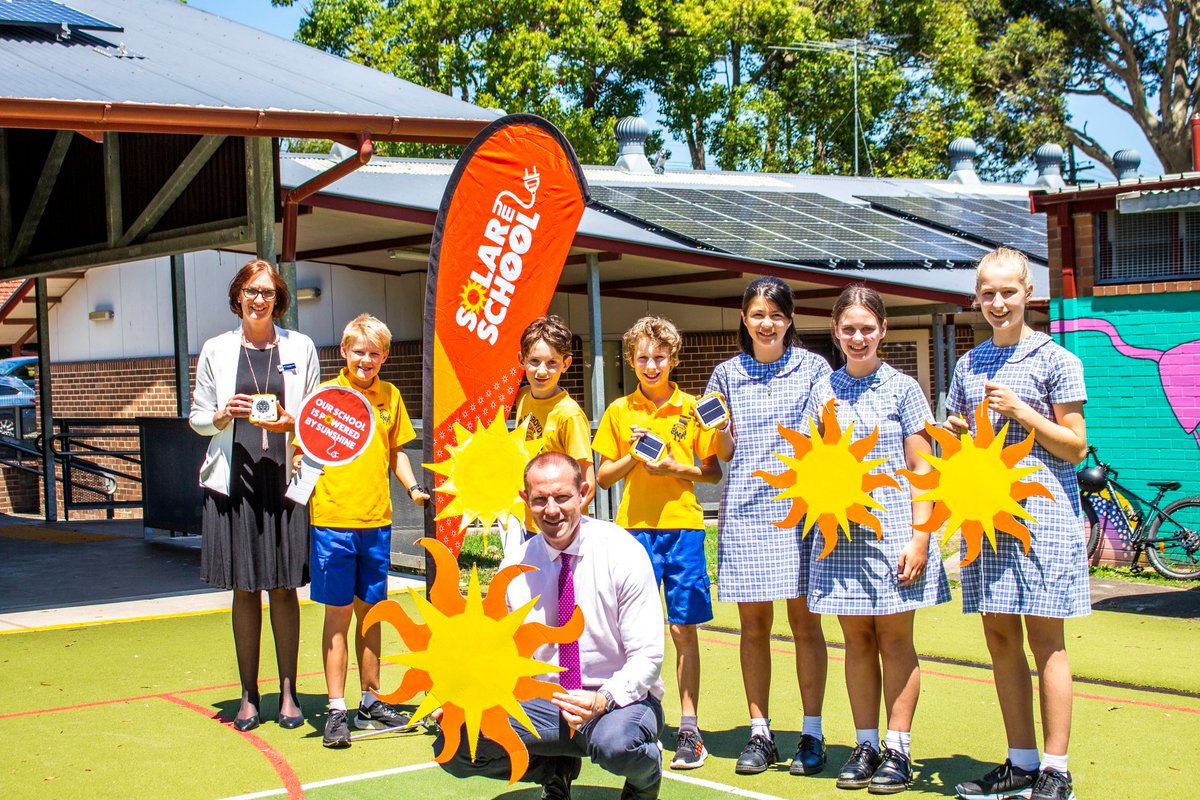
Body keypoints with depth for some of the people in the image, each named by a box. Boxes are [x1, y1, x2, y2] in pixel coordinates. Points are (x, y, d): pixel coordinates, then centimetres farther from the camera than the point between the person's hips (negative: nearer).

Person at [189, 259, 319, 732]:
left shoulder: (300, 348, 9)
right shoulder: (216, 351, 9)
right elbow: (198, 417, 12)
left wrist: (291, 424, -9)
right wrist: (224, 415, -9)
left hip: (284, 477, 0)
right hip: (235, 480, 0)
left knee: (284, 588, 1)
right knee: (244, 590, 4)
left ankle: (288, 692, 9)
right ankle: (248, 695, 11)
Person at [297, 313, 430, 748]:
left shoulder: (390, 396, 9)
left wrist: (413, 488, 2)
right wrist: (301, 464, -23)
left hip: (377, 521, 4)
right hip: (333, 520, -4)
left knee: (370, 610, 12)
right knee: (338, 612, -2)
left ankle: (371, 700, 22)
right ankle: (336, 708, 4)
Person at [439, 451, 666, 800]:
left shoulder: (622, 553, -12)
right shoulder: (515, 566, 0)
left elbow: (647, 656, -13)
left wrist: (603, 700, -32)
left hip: (619, 698, -3)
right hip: (546, 702, 4)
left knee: (616, 744, -39)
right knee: (454, 746, -19)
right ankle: (556, 769, 10)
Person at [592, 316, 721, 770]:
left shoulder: (692, 408, 4)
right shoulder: (620, 411, 7)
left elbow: (714, 473, 7)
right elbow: (603, 477, 9)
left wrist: (677, 467, -10)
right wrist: (634, 457, -8)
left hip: (682, 526, -1)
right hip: (634, 527, 1)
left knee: (683, 628, 1)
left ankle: (689, 730, 6)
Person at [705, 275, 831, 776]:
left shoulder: (812, 368, 6)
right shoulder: (727, 374, 12)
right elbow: (724, 453, 14)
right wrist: (718, 429, -6)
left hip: (798, 504, -2)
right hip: (745, 508, 2)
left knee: (804, 619, -1)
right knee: (753, 622, 4)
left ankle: (812, 735, 7)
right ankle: (760, 733, 13)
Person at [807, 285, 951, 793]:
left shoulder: (902, 389, 0)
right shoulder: (824, 391, 8)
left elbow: (921, 470, -2)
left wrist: (919, 538, -9)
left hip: (892, 531, -3)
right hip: (841, 533, 3)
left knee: (895, 640, 2)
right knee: (857, 641, 8)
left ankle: (898, 750, 9)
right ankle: (865, 745, 17)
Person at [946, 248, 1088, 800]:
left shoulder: (1055, 360, -1)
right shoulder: (969, 366, 14)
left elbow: (1076, 446, -3)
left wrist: (1020, 411, -13)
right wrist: (953, 432, -1)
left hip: (1042, 511, -5)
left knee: (1044, 637, -3)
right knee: (999, 636, 6)